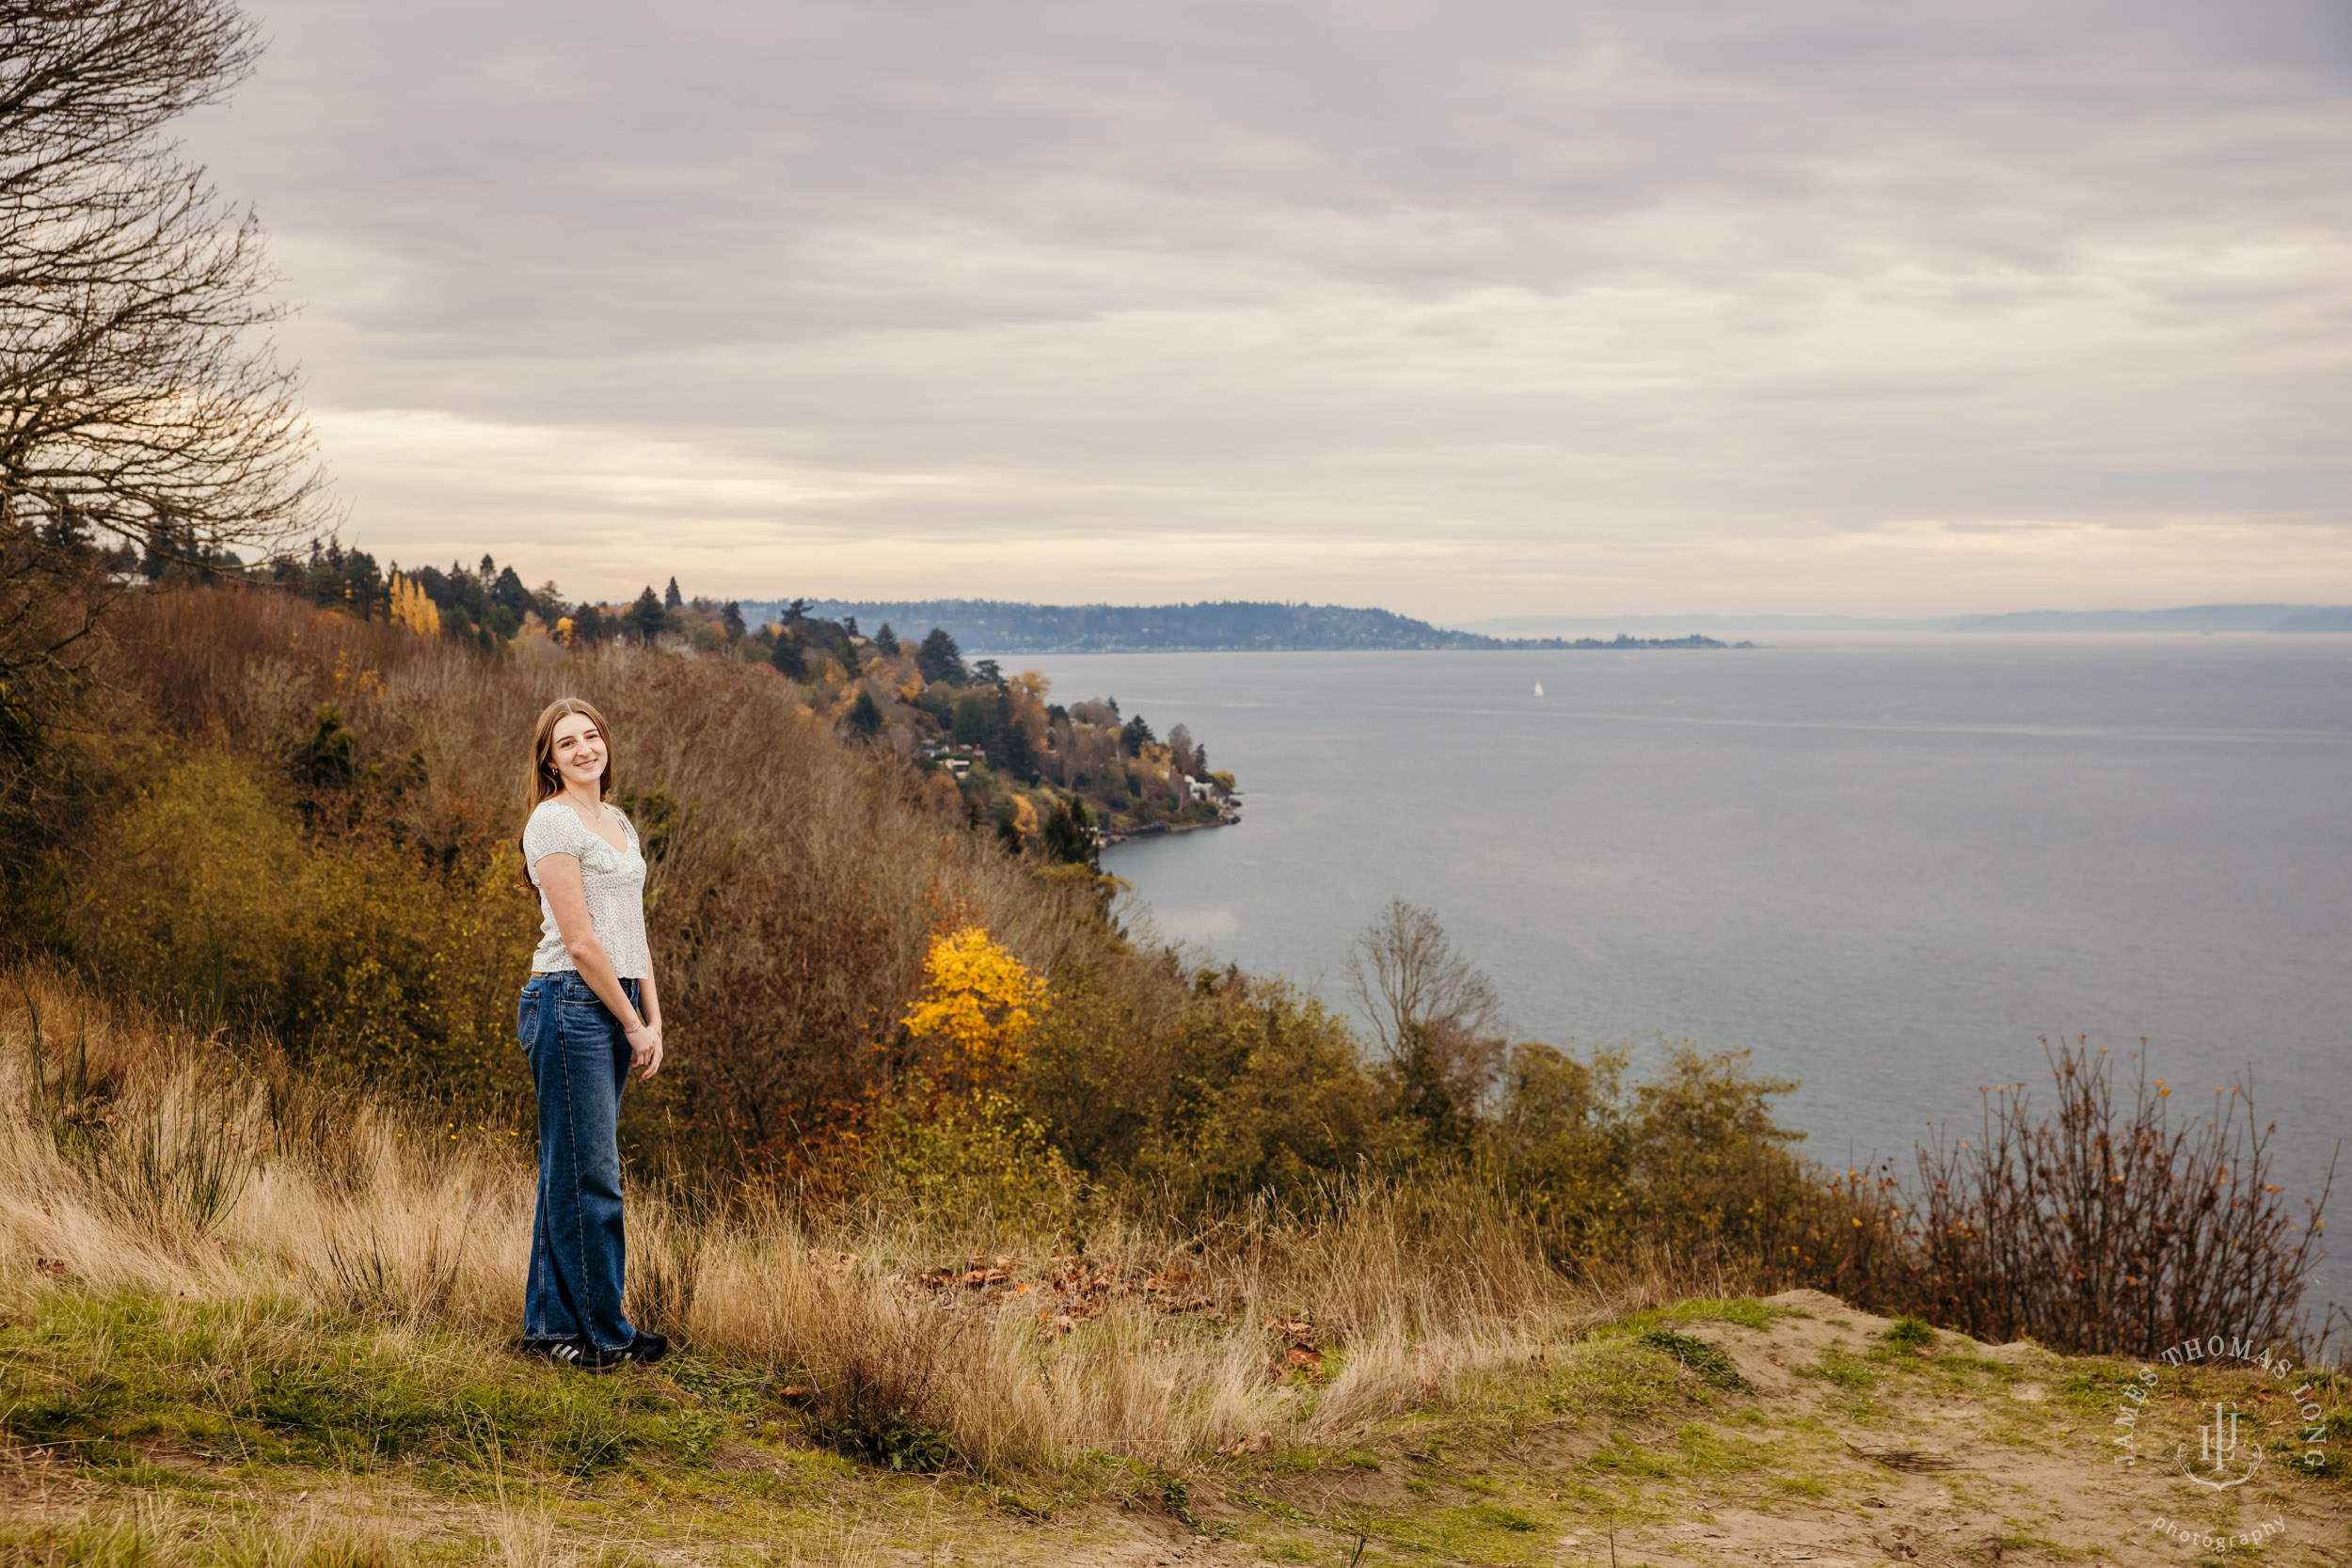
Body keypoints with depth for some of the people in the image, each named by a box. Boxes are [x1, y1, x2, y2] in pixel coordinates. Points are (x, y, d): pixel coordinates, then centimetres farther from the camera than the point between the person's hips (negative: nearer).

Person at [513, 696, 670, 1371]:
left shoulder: (619, 823, 17)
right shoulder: (553, 823, -9)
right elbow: (580, 941, -14)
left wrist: (654, 1019, 8)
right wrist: (633, 1024, -9)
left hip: (614, 1007, 8)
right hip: (571, 1003, -8)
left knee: (569, 1171, 12)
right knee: (587, 1172, -4)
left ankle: (552, 1326, 18)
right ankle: (603, 1333, 4)